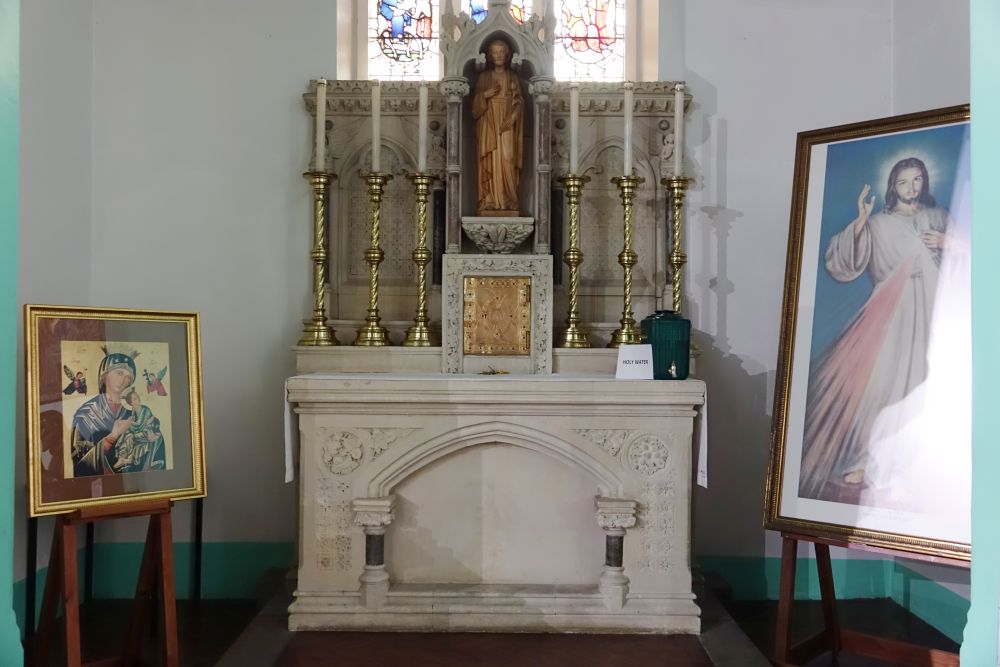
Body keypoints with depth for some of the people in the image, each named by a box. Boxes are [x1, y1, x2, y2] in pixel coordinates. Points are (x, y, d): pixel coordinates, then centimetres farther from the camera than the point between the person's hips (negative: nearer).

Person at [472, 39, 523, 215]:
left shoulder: (512, 77, 10)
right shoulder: (483, 77, 9)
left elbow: (519, 103, 5)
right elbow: (476, 107, 6)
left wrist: (511, 118, -12)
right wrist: (484, 95, -13)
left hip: (506, 125, 0)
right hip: (488, 125, 0)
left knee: (507, 161, -8)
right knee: (489, 161, -7)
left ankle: (508, 201, -6)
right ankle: (489, 201, -8)